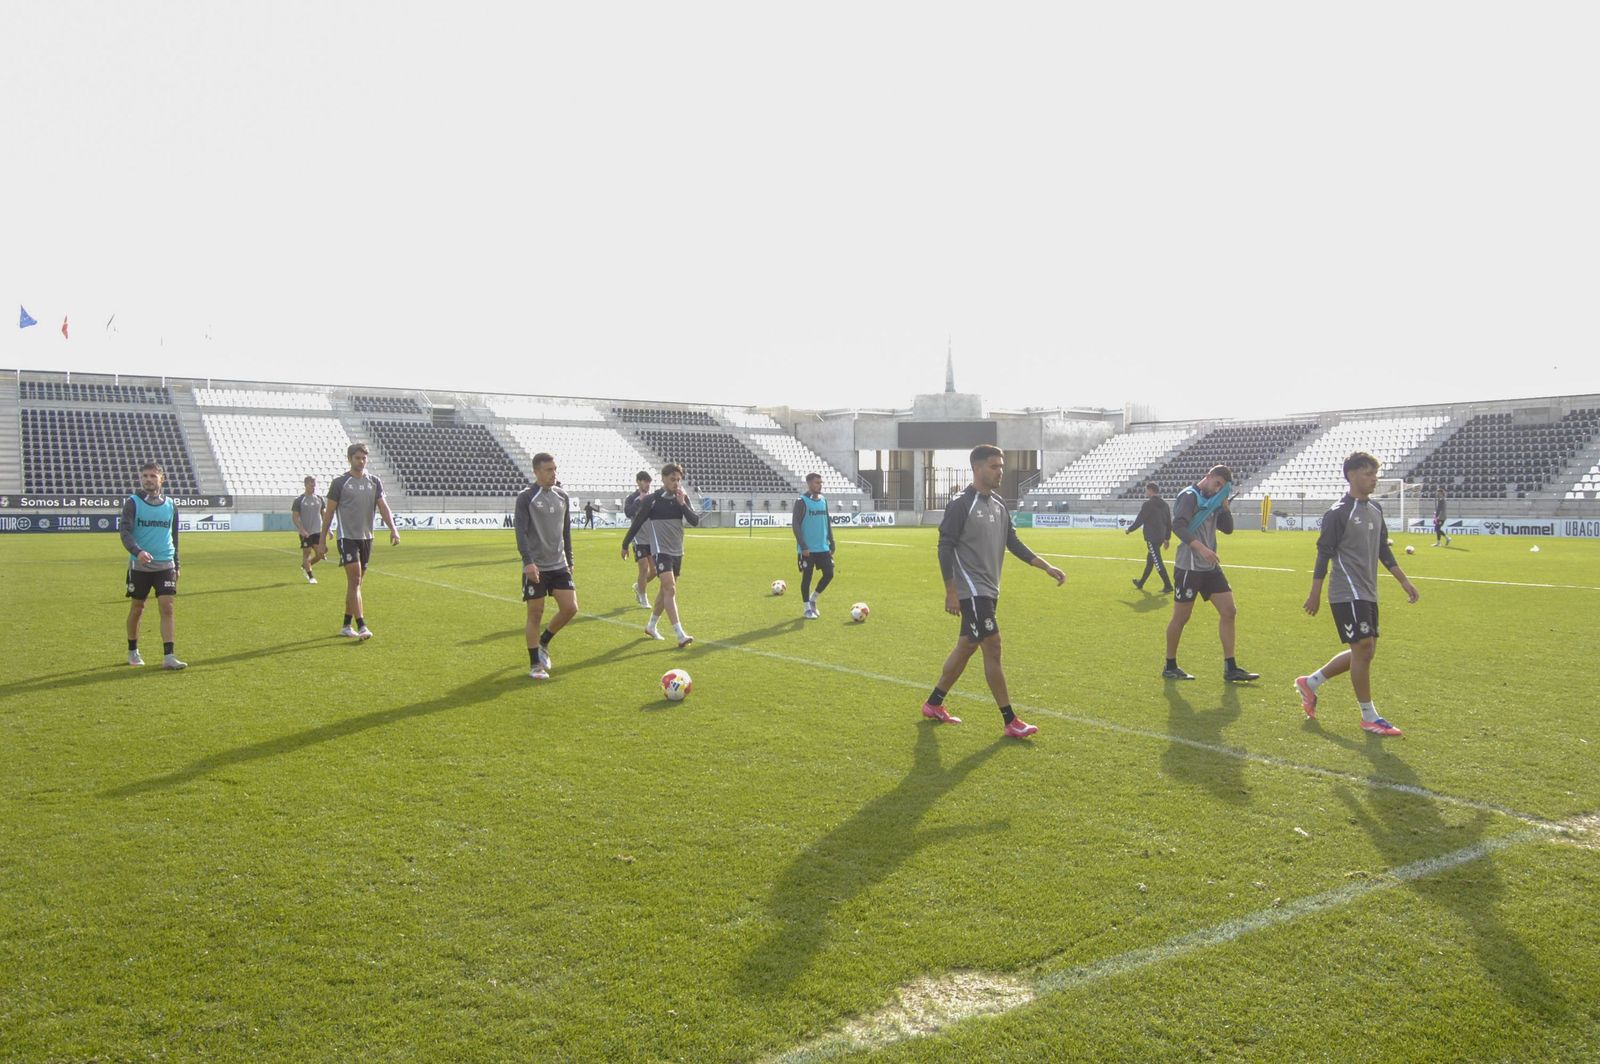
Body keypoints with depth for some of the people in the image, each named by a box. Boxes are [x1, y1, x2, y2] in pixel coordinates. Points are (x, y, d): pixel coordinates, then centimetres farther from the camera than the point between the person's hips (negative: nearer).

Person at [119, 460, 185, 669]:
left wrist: (176, 565, 19)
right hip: (139, 565, -2)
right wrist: (138, 551, -31)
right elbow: (124, 531, -13)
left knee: (167, 607, -8)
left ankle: (169, 656, -10)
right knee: (137, 608, 9)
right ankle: (133, 652, 27)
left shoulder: (170, 505, 8)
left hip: (165, 565, 2)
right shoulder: (132, 503, -2)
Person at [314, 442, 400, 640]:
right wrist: (322, 540, 0)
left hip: (366, 538, 5)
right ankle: (361, 627, -16)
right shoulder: (340, 482, -3)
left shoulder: (374, 482, 8)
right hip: (347, 537, -5)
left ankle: (346, 626, 21)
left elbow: (383, 506, -2)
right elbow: (329, 512, 1)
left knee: (356, 583, 11)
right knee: (355, 581, -13)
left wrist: (393, 529, -19)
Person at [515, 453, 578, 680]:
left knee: (570, 608, -2)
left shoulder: (562, 497, 10)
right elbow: (521, 531, -15)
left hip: (559, 566, 5)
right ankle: (535, 665, 12)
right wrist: (528, 561, -26)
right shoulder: (526, 498, -7)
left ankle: (543, 642, 23)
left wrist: (569, 561, 17)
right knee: (535, 614, 0)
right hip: (535, 567, -5)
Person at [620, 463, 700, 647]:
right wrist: (625, 545, 6)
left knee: (665, 590, 15)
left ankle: (651, 626, 33)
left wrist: (682, 504, -18)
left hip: (677, 551, 6)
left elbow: (695, 521, -5)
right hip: (661, 550, -6)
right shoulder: (652, 499, -10)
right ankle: (680, 635, -22)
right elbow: (637, 523, -1)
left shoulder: (682, 498, 3)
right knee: (670, 590, -16)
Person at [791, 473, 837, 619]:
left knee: (829, 574, 2)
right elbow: (796, 525, -12)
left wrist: (831, 542, 9)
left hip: (823, 547, 6)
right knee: (807, 577, 1)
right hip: (807, 549, -6)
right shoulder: (801, 502, -9)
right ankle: (808, 609, 13)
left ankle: (813, 599, 22)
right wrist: (803, 546, -18)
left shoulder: (823, 501, 10)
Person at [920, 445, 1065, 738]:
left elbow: (1012, 542, 15)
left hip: (988, 589, 9)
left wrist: (1046, 566, 7)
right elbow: (945, 547, -13)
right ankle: (1010, 722, -2)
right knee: (992, 645, -8)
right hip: (971, 589, -9)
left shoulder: (999, 504, 11)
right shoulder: (961, 504, -13)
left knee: (966, 646, 14)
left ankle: (933, 704, 28)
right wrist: (951, 591, -17)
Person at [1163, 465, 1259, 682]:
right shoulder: (1189, 496, -10)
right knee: (1181, 617, 1)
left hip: (1210, 567, 8)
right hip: (1188, 567, -8)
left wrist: (1224, 503, 3)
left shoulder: (1213, 501, 15)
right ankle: (1170, 666, 15)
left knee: (1229, 611, 4)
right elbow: (1178, 526, -23)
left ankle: (1230, 668, 9)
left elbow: (1228, 528, 12)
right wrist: (1200, 548, -32)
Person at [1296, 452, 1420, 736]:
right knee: (1363, 648, -8)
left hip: (1368, 593, 9)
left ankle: (1309, 683, 25)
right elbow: (1324, 553, -11)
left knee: (1364, 651, 10)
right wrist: (1315, 594, -11)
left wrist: (1404, 581, 18)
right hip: (1347, 593, -9)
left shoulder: (1375, 509, 12)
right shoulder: (1339, 513, -12)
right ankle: (1369, 717, 3)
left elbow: (1383, 549, 21)